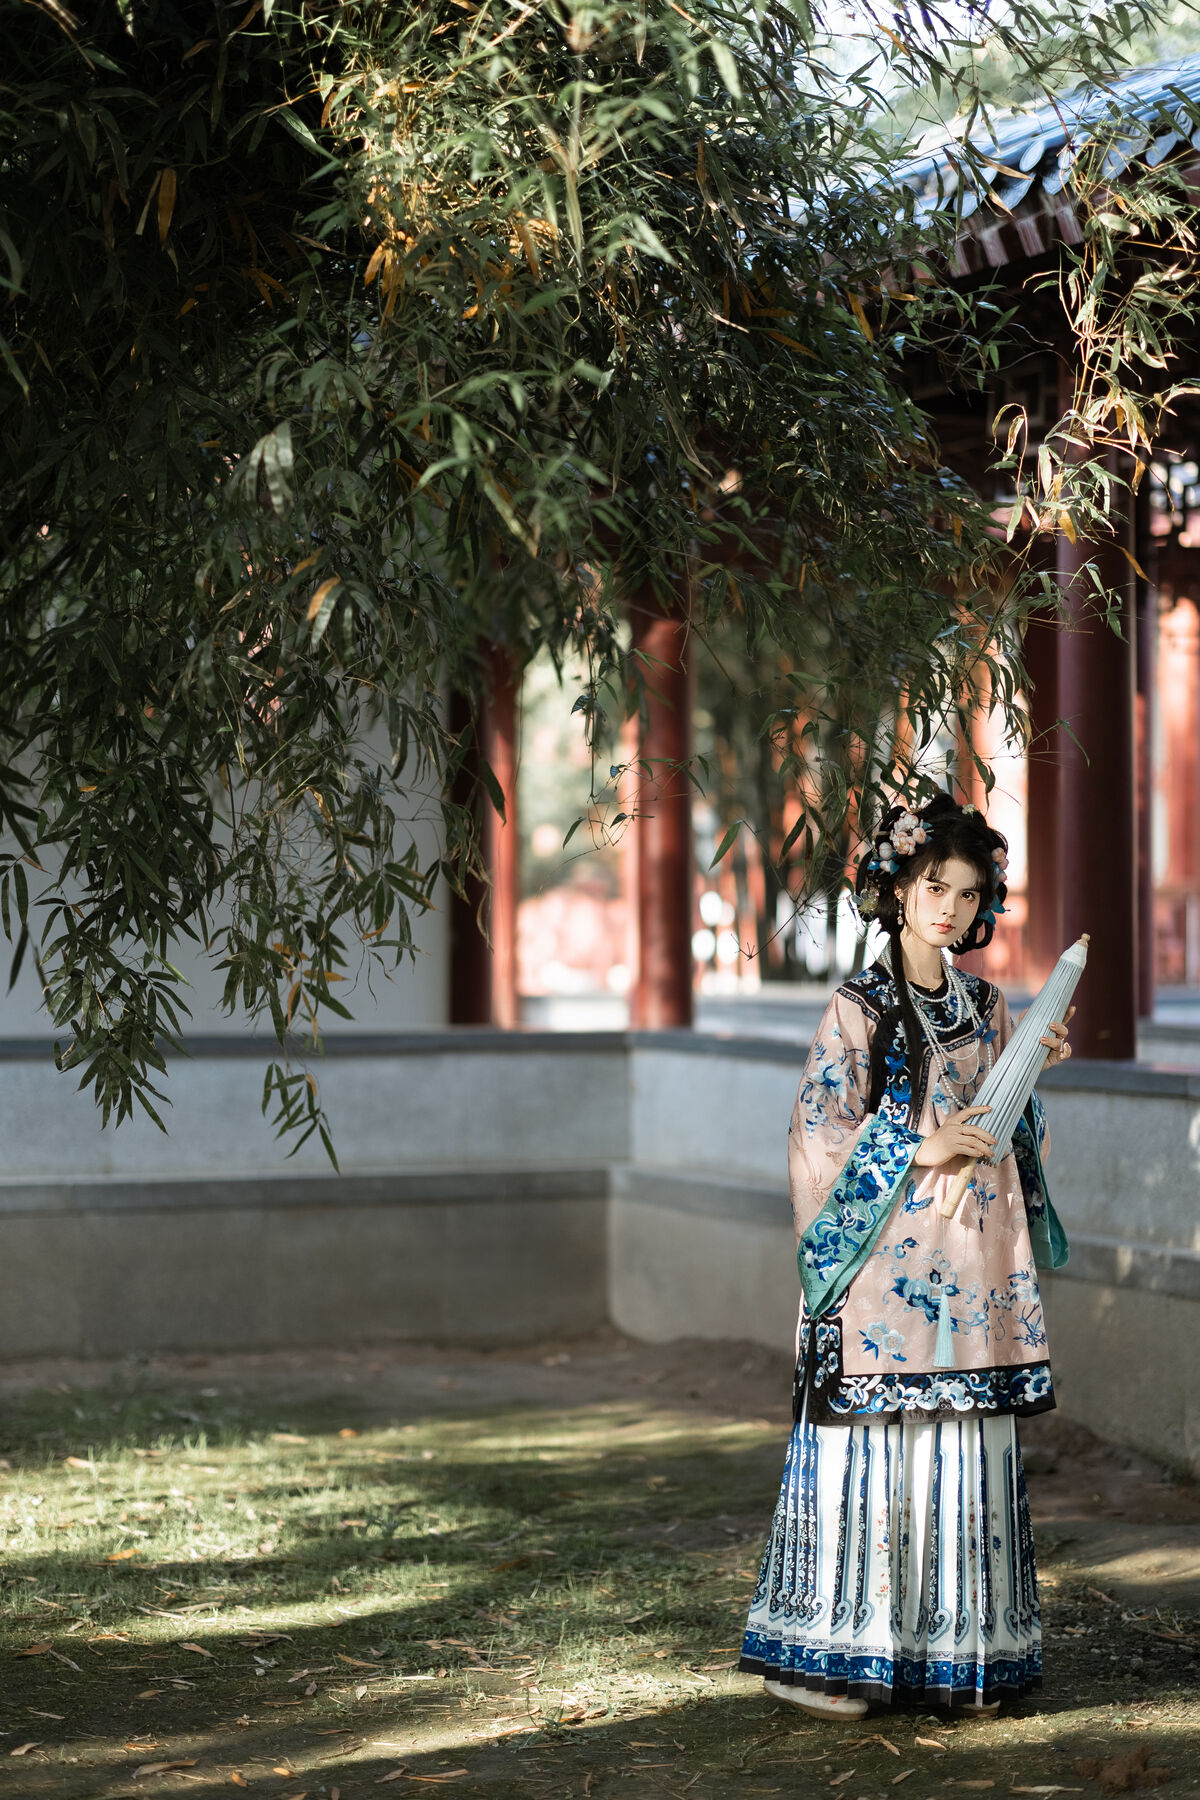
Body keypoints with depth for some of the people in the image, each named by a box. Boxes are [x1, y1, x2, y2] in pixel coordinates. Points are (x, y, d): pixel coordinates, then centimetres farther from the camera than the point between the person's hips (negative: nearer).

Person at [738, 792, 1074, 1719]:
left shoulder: (987, 1007, 13)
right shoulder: (858, 1008, -3)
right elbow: (819, 1137, -8)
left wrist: (1037, 1068, 1)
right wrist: (919, 1148, -18)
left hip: (975, 1266, 5)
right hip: (887, 1261, -5)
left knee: (969, 1453, 5)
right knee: (873, 1446, -6)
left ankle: (961, 1650, 12)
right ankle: (834, 1652, 2)